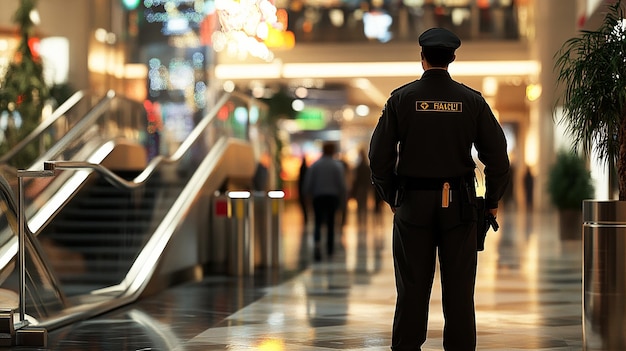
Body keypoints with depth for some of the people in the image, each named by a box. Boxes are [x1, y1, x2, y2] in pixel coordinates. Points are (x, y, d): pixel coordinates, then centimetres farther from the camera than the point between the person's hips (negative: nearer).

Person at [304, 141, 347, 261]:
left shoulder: (314, 165, -2)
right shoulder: (337, 166, -4)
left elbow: (308, 184, -2)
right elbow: (341, 184, -6)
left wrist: (310, 195, 15)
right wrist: (342, 198, 8)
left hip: (318, 197, 0)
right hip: (333, 197, 0)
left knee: (318, 223, 2)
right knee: (331, 223, 13)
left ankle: (317, 243, -24)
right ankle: (330, 249, 20)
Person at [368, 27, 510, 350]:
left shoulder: (401, 98, -1)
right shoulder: (472, 100, 1)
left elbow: (379, 155, -1)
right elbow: (497, 156, 0)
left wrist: (390, 197, 11)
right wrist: (492, 201, 12)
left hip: (412, 203, 0)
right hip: (459, 204, 0)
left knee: (412, 290, 5)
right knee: (459, 290, 5)